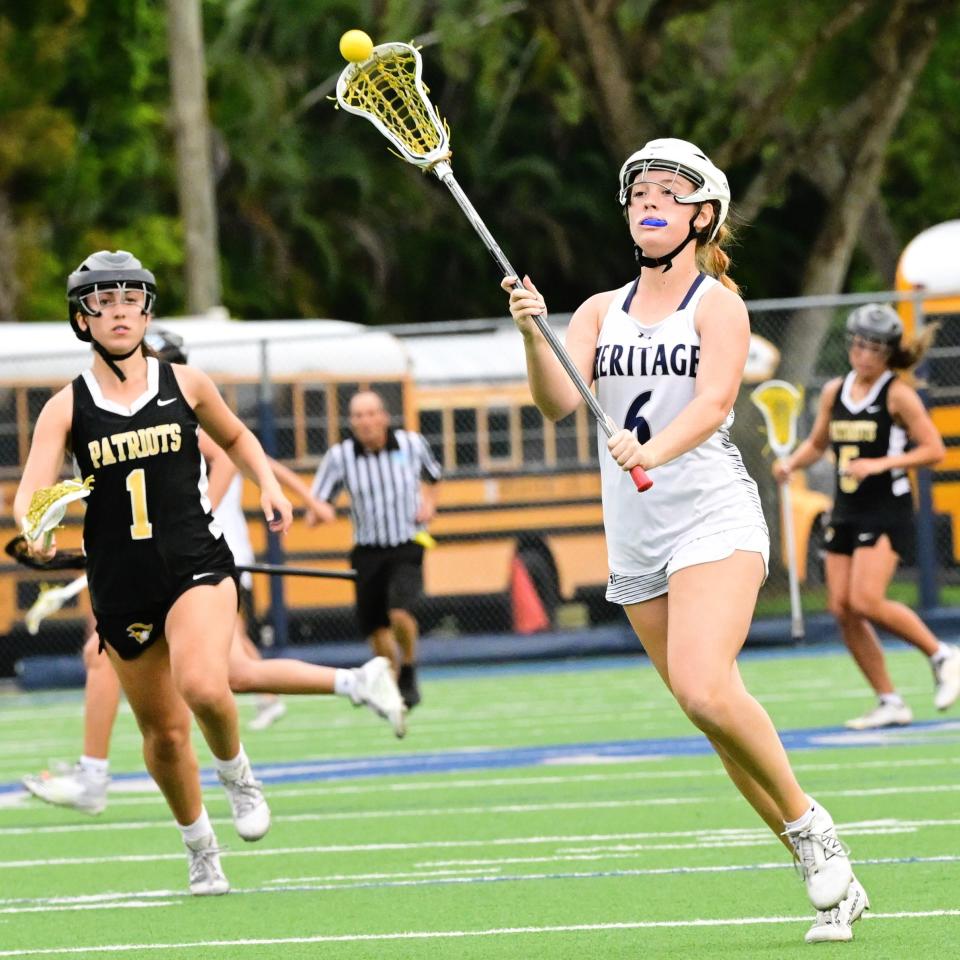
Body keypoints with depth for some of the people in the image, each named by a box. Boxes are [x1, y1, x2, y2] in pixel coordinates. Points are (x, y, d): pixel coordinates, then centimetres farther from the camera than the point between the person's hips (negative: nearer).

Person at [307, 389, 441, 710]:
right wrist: (319, 511, -29)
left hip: (407, 547, -2)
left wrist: (429, 502, 1)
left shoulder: (412, 444, -3)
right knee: (378, 631, 5)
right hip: (368, 551, 2)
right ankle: (391, 687, 31)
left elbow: (431, 475, 19)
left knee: (400, 613, -25)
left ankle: (409, 672, 2)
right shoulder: (340, 455, -6)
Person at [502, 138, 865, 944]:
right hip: (636, 538, 5)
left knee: (706, 690, -26)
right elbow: (558, 401, -2)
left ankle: (806, 822, -7)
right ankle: (827, 877, 12)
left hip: (711, 518, -5)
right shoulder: (602, 312, 13)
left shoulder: (718, 305, -2)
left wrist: (656, 450, -37)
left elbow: (714, 399, -18)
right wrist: (533, 334, -21)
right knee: (717, 718, 4)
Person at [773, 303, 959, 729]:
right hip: (846, 512, 7)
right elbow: (817, 443, 23)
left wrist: (879, 463, -20)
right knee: (842, 609, -2)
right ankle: (889, 703, 7)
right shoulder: (834, 392, 9)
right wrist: (790, 463, 2)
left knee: (866, 601, -20)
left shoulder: (897, 394, -8)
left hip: (887, 509, -7)